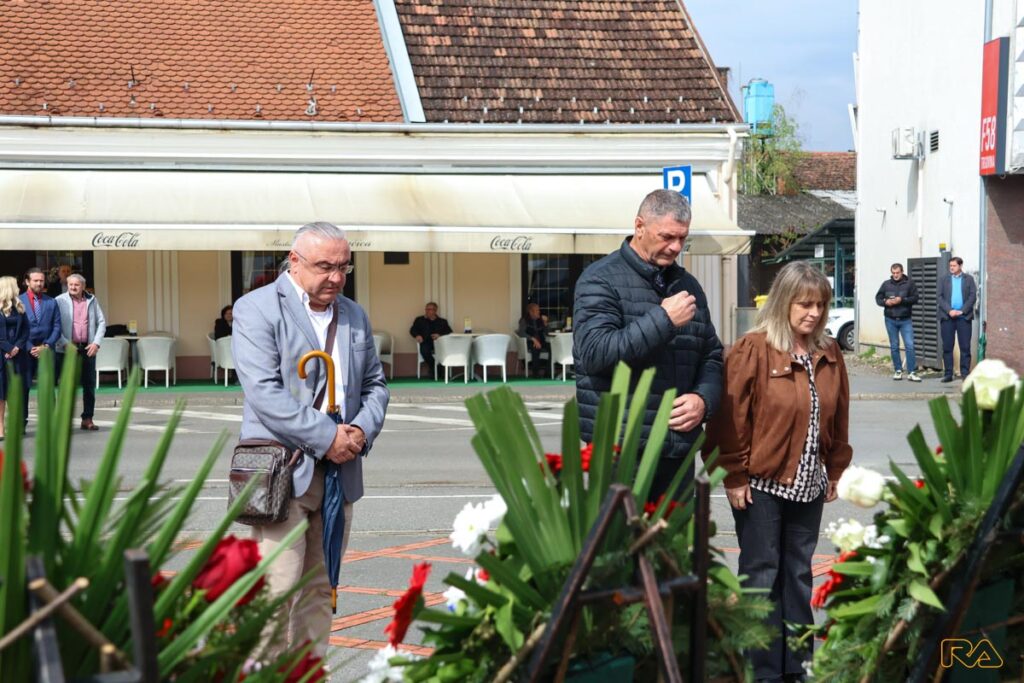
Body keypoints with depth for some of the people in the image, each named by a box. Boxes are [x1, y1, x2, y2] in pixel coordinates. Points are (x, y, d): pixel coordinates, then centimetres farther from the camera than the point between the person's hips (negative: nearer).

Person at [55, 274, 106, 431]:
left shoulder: (92, 301, 8)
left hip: (87, 348, 3)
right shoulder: (60, 301, -1)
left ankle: (87, 419, 13)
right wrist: (66, 344, -14)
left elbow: (101, 322, 8)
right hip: (66, 349, -3)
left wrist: (96, 343, -5)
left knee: (89, 384, 5)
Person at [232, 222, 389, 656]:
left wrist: (362, 431, -1)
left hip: (340, 472, 6)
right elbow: (263, 391, -14)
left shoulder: (354, 315, 17)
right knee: (277, 588, -10)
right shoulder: (257, 308, -4)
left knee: (321, 587, 10)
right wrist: (326, 436, -16)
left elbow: (374, 383, 20)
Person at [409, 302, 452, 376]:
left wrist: (440, 335, -13)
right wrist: (417, 335, -10)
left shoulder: (442, 321, 21)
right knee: (425, 350, -36)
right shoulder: (419, 320, 22)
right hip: (426, 343, 0)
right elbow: (412, 330, 13)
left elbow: (449, 331, 7)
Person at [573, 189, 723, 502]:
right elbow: (594, 353, -18)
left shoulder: (688, 285, 16)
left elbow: (711, 356, 21)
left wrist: (704, 399, 0)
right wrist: (664, 320, -19)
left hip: (679, 449, 6)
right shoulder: (601, 279, -4)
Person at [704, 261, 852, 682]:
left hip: (808, 484, 6)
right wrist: (734, 477, -14)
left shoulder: (828, 354, 7)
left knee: (798, 573, 14)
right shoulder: (753, 350, -12)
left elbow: (838, 418, 14)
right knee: (761, 574, 2)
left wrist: (835, 471, 14)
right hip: (761, 484, -6)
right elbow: (730, 418, -14)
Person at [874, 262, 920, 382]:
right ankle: (898, 371, 16)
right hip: (890, 320, 2)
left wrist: (901, 300, -18)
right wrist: (886, 302, -10)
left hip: (905, 320, -2)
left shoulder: (909, 283, 0)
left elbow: (915, 298, -6)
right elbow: (878, 298, 11)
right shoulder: (886, 284, 6)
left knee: (909, 345, -9)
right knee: (894, 346, 7)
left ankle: (911, 372, -6)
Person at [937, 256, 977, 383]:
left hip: (964, 316, -1)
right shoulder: (943, 279, 12)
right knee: (947, 347, 0)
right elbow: (940, 297, 3)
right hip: (947, 316, 1)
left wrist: (962, 311, -11)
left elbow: (973, 296, 1)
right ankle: (948, 374, 3)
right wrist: (949, 310, -11)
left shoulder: (969, 279, 9)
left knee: (965, 347, -2)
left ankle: (965, 373, 1)